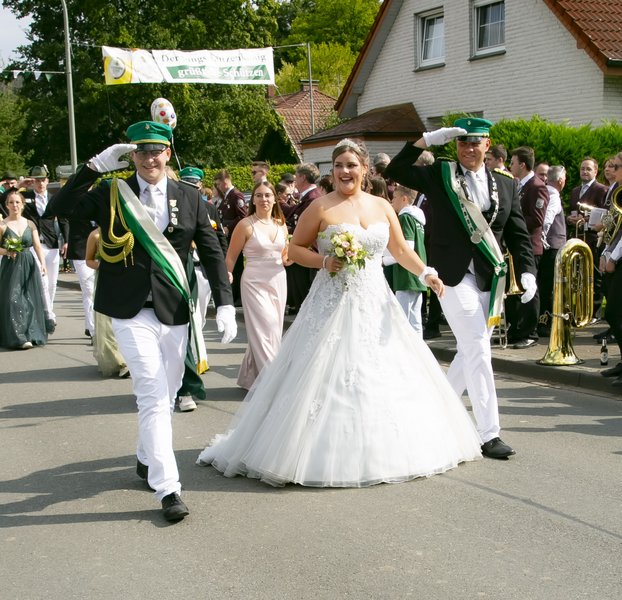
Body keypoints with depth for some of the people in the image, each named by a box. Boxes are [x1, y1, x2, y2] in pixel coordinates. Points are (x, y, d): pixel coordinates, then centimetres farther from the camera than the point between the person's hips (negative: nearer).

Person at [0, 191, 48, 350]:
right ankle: (18, 337, -5)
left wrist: (42, 263, -9)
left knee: (31, 300, 3)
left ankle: (31, 334, 14)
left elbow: (38, 246, 4)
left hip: (29, 266, 3)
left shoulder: (30, 224, 8)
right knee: (13, 300, -7)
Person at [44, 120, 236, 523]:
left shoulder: (190, 198, 5)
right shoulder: (111, 194, 0)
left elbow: (212, 253, 5)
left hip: (175, 312, 3)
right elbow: (59, 208, -7)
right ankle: (168, 488, -6)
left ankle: (147, 459, 39)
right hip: (132, 313, -3)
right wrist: (96, 168, -12)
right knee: (153, 398, -9)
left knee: (166, 396, 16)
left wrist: (225, 304, -4)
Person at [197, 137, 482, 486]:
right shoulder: (321, 208, -4)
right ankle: (325, 453, 8)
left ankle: (378, 450, 23)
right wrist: (324, 261, -15)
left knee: (383, 375, 8)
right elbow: (295, 248, 0)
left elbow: (402, 250, 12)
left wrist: (426, 273, -3)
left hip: (376, 304, 4)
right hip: (332, 304, -4)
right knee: (326, 377, -5)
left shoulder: (382, 207, 8)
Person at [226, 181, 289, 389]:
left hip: (278, 281, 6)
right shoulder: (246, 225, -6)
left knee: (274, 330, 10)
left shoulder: (281, 225, 9)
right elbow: (231, 257, 0)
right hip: (255, 283, -6)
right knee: (266, 329, -10)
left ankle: (249, 376, 26)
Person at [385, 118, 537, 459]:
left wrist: (527, 272, -4)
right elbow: (395, 171, -6)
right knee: (478, 352, -10)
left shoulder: (506, 185, 10)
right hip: (454, 275, -5)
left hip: (490, 279, 5)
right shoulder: (439, 176, 2)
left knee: (470, 353, 13)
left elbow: (518, 235, 9)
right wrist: (428, 139, -12)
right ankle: (489, 434, -7)